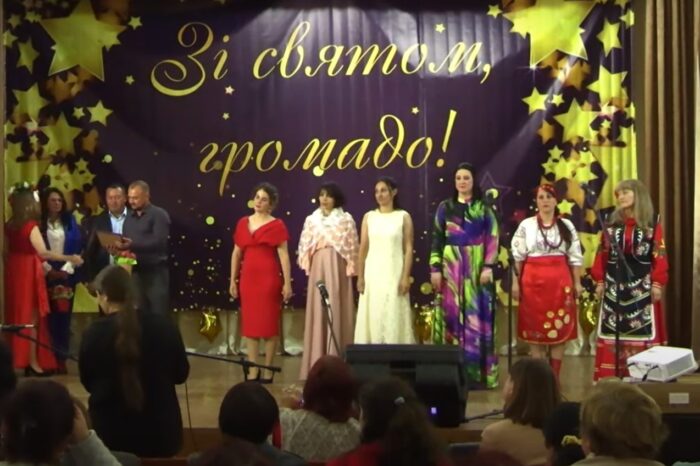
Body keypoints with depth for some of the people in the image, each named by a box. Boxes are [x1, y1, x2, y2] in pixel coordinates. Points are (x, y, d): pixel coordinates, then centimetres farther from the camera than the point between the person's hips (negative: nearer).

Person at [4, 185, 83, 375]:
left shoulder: (10, 225, 5)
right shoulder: (30, 225, -17)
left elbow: (7, 251, 8)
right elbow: (43, 253, -27)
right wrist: (69, 258, -25)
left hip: (14, 272, 7)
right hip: (28, 274, -7)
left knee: (18, 316, 14)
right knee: (31, 317, 2)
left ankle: (18, 358, 20)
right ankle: (32, 361, 5)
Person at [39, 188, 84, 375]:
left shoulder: (70, 221, 9)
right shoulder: (39, 223, 2)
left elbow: (77, 247, 4)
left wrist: (66, 270, -6)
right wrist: (49, 270, -9)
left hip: (67, 274, 2)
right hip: (46, 275, -2)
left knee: (64, 316, -2)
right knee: (49, 317, -4)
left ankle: (62, 358, 2)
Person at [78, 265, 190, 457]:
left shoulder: (94, 333, -13)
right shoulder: (164, 326, -8)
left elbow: (88, 383, 2)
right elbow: (181, 374, 6)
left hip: (111, 435, -2)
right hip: (162, 433, 2)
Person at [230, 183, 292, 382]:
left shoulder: (277, 225, -3)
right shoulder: (243, 223, 9)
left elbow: (283, 255, -7)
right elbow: (236, 253, 12)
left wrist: (287, 283, -12)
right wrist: (233, 280, 9)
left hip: (269, 278, -4)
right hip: (248, 278, 4)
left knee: (269, 323, 1)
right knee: (250, 323, 5)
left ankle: (267, 370, 8)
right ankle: (253, 371, 10)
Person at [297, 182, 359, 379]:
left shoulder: (346, 219, 4)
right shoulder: (311, 220, 12)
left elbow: (352, 246, 0)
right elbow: (305, 246, 11)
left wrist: (351, 268, -8)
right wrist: (307, 266, -1)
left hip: (337, 268, -2)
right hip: (318, 268, 3)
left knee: (337, 311, -4)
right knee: (318, 311, 2)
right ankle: (318, 361, 7)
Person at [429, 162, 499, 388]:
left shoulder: (484, 208, 5)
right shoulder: (445, 207, 7)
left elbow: (493, 239, 0)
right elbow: (437, 239, 5)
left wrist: (488, 267, -10)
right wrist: (435, 268, -3)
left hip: (476, 268, -1)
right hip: (451, 267, 1)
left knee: (476, 316, -2)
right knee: (452, 314, 1)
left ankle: (478, 371, 3)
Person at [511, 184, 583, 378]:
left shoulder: (566, 225, 8)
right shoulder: (526, 225, 4)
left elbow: (575, 256, 8)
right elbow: (517, 255, 2)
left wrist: (577, 282, 3)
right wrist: (515, 281, -4)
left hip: (560, 280, 1)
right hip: (533, 280, -1)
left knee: (560, 326, 0)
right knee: (535, 326, 1)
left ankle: (555, 375, 8)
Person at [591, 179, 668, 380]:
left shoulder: (652, 223, 2)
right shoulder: (612, 222, 9)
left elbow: (659, 255, -2)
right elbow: (602, 254, 8)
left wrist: (657, 283, -9)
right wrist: (599, 281, 3)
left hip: (641, 285, -2)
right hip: (614, 284, 3)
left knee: (642, 331, -3)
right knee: (612, 331, 3)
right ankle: (610, 376, 7)